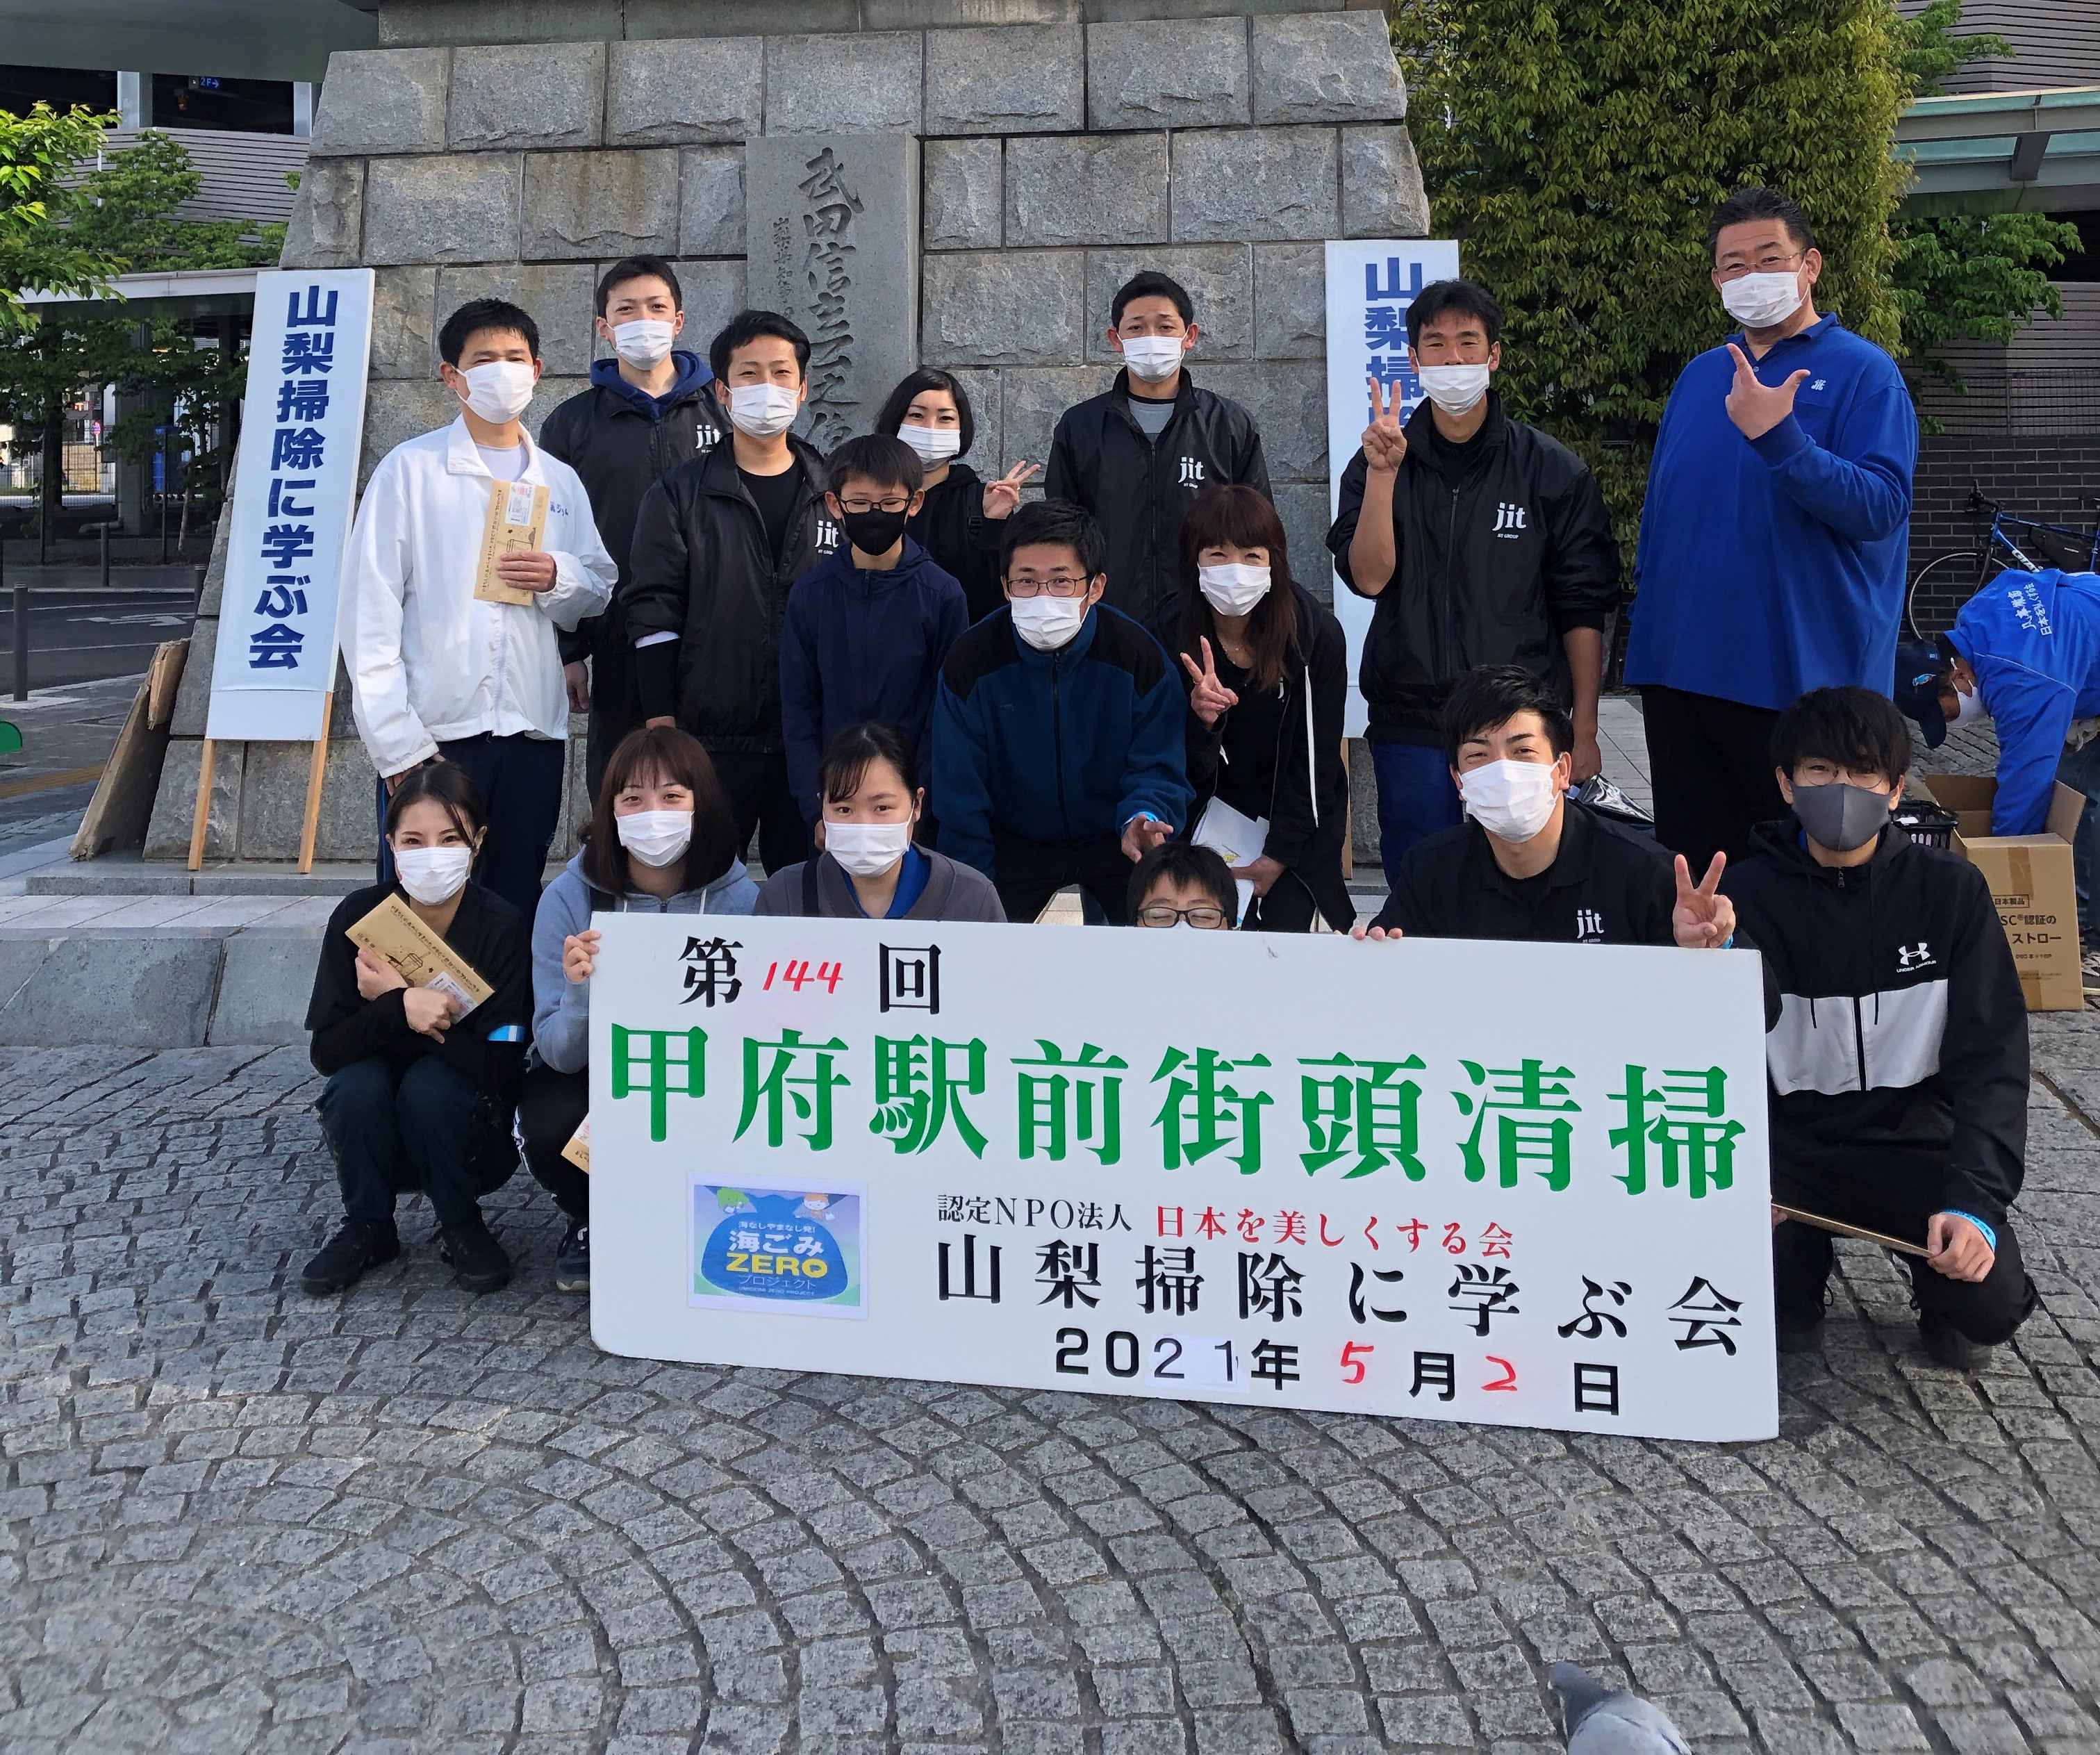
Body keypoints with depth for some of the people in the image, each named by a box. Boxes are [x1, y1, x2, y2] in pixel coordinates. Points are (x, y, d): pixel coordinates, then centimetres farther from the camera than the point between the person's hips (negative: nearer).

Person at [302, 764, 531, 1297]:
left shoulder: (501, 926, -18)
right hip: (377, 1139, 2)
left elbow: (499, 1068, -24)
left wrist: (391, 994, -27)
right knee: (358, 1083, -27)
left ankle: (462, 1227, -4)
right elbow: (325, 1052, -16)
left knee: (430, 1084, -30)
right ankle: (367, 1228, -1)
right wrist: (399, 1008, -35)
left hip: (472, 1143, -2)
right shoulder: (358, 915, -13)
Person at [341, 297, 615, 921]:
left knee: (516, 914, 9)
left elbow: (598, 598, 18)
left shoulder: (560, 482, 15)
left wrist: (558, 578, -7)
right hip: (433, 734, -3)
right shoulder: (411, 468, 4)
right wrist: (397, 742, -10)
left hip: (533, 730, 4)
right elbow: (369, 608, -2)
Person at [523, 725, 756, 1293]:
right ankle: (591, 1225, 6)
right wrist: (579, 994, -40)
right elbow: (562, 1054, -19)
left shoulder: (739, 899, -15)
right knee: (547, 1129, -30)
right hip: (591, 1077, 0)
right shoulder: (570, 896, -15)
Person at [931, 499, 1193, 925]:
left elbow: (1158, 766, -12)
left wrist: (1143, 818, -36)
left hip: (1111, 838, 0)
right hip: (1013, 844, 0)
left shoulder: (1139, 654, -16)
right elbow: (960, 795, -9)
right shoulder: (970, 662, -15)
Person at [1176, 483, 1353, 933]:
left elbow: (1315, 758, -9)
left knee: (1280, 929, -11)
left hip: (1299, 820, -1)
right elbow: (1188, 774, -13)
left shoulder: (1317, 634, -16)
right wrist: (1200, 719, -35)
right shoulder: (1173, 638, -14)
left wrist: (1279, 854, -11)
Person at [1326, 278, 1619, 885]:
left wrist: (1584, 732, 1)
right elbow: (1368, 578, -8)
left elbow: (1582, 611, 3)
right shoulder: (1377, 465, 5)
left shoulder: (1554, 470, 2)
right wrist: (1383, 475, -18)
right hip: (1410, 728, 1)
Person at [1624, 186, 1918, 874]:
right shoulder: (1699, 375, 14)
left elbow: (1880, 508, -17)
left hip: (1802, 683, -5)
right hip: (1679, 674, 6)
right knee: (1691, 873, 13)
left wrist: (1777, 436, -26)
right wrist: (1647, 602, 14)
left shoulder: (1863, 372, -4)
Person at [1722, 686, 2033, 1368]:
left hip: (1912, 1140, 0)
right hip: (1788, 1142, 0)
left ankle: (1940, 1299, 15)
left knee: (1991, 1304, -23)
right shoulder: (1748, 895, -6)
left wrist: (1976, 1199, -21)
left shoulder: (1950, 890, -4)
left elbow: (1991, 1057, -7)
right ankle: (1798, 1260, 12)